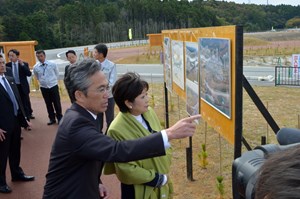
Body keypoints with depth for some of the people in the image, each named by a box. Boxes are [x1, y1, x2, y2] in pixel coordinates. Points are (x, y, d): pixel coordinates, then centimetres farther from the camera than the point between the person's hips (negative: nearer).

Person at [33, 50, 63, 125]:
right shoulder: (35, 67, -4)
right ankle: (52, 119, 23)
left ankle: (59, 118, 18)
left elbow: (57, 74, 7)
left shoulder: (52, 64, -8)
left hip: (53, 86, -2)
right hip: (44, 87, 2)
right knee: (48, 104, 10)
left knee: (57, 103, 3)